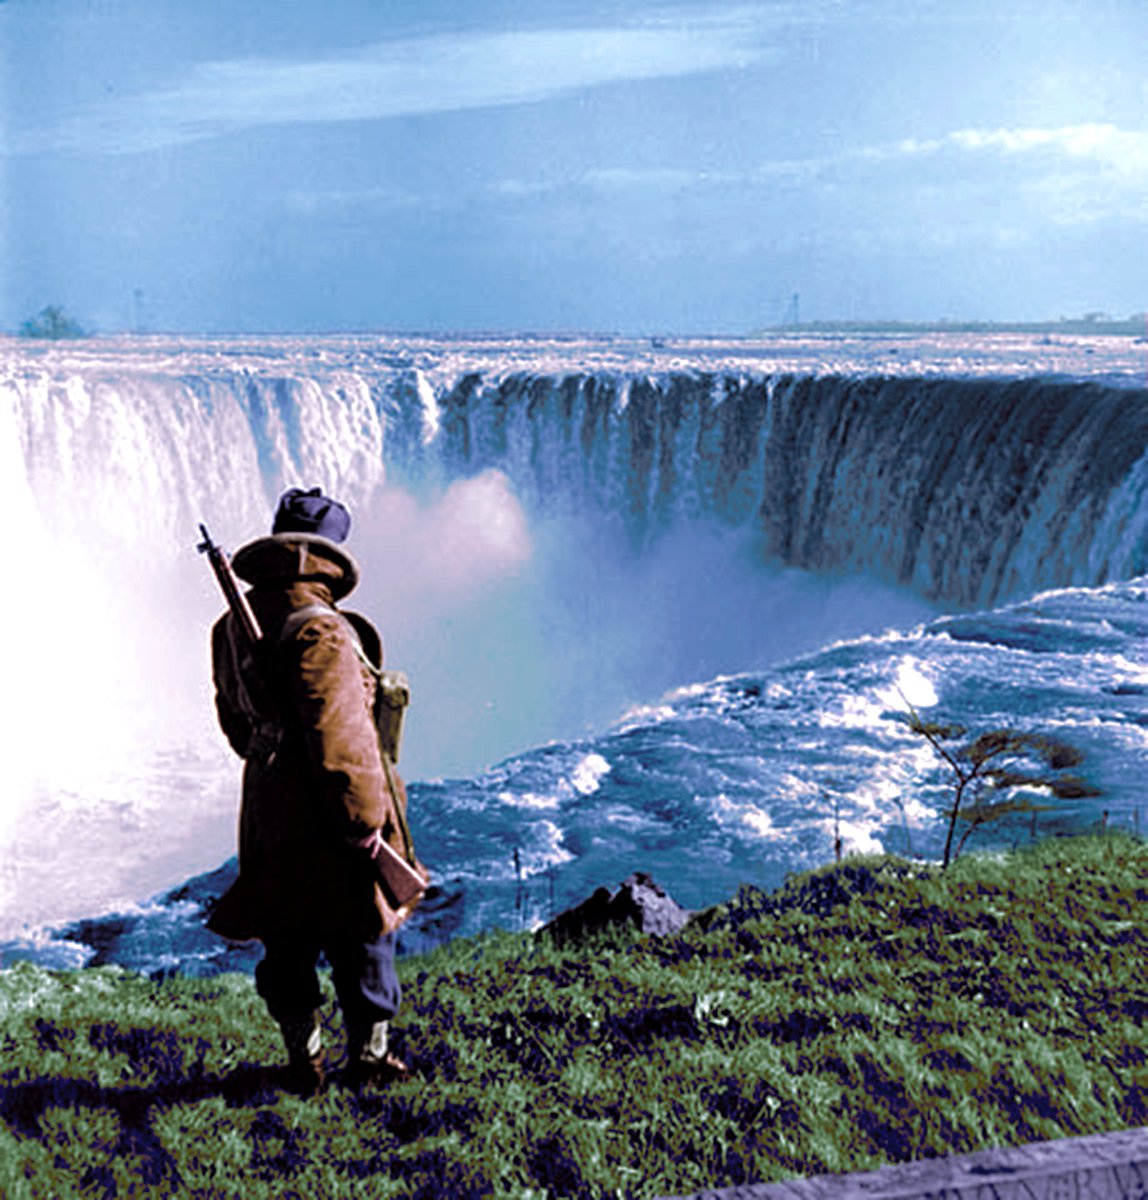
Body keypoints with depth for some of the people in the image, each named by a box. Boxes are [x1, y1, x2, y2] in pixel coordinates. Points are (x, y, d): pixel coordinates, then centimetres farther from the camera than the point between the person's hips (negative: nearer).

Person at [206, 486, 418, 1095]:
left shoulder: (233, 628, 5)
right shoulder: (320, 631, -21)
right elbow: (340, 736, -25)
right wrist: (365, 820, -18)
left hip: (268, 812, 7)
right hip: (325, 818, -7)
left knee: (286, 946, 18)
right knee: (362, 939, 11)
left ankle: (304, 1062, 30)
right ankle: (369, 1057, 25)